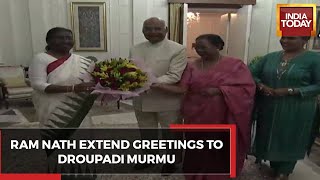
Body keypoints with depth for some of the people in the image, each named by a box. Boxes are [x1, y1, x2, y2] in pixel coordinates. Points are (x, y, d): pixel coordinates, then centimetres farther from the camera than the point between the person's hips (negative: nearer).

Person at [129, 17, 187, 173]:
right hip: (141, 101, 5)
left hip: (167, 101, -4)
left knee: (171, 134, 15)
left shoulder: (177, 49, -11)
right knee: (146, 133, 23)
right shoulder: (135, 49, 6)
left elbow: (174, 76, -19)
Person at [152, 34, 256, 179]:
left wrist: (218, 90, -19)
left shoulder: (235, 64, -4)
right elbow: (182, 88, -6)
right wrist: (161, 85, -22)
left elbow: (247, 87, -9)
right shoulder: (192, 66, 3)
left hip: (223, 117, -2)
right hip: (197, 116, 2)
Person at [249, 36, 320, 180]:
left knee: (290, 140, 10)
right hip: (268, 108, 4)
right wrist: (261, 86, -13)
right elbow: (252, 73, 7)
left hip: (297, 111, -3)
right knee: (269, 136, 14)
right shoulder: (270, 57, 5)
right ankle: (274, 166, 39)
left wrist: (290, 91, -19)